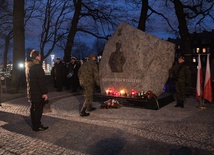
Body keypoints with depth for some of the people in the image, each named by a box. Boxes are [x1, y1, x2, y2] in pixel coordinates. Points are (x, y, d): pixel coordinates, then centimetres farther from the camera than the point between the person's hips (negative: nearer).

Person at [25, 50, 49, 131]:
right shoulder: (37, 66, -19)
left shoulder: (28, 65, 12)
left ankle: (35, 125, 28)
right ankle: (37, 126, 8)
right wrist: (44, 92, -21)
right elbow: (41, 81, -23)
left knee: (34, 109, 17)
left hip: (31, 92, 9)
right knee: (38, 109, 0)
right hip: (37, 92, -9)